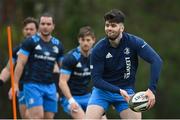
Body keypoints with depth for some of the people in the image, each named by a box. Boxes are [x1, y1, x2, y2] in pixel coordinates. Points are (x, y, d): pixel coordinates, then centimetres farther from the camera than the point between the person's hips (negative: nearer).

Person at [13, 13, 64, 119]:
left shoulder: (58, 45, 11)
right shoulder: (31, 42, -3)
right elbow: (20, 64, -5)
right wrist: (15, 84, -12)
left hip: (50, 86, 5)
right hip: (33, 85, -5)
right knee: (37, 116, -18)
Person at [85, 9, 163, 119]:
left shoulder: (133, 42, -15)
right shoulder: (98, 50, -15)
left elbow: (156, 61, -22)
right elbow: (96, 79, -17)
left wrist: (151, 89, -33)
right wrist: (119, 91, -30)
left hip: (126, 91, 1)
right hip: (103, 89, -1)